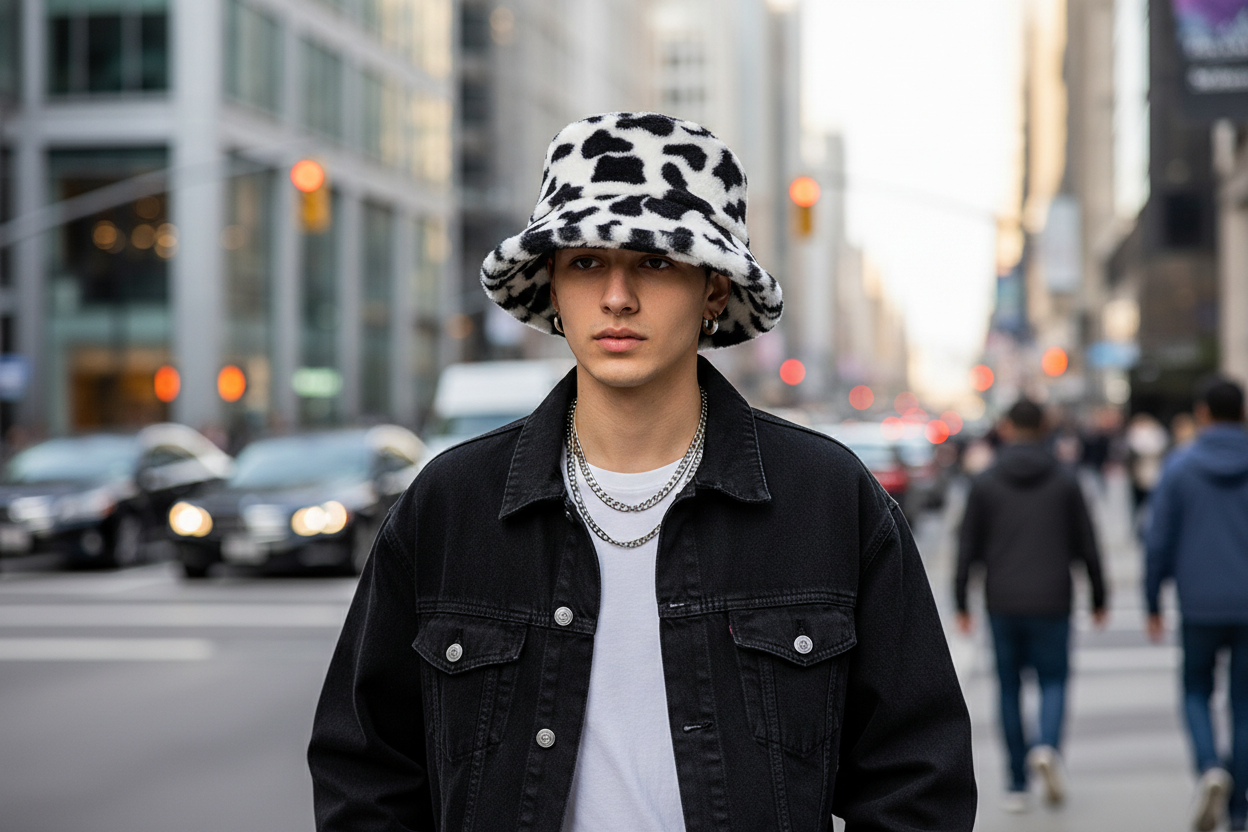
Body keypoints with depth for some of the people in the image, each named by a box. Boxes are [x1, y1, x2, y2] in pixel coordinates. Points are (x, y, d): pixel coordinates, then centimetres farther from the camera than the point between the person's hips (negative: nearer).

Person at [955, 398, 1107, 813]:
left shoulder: (985, 483, -1)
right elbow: (1087, 546, 3)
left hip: (1003, 606, 1)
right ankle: (1047, 747, -18)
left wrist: (961, 603, 8)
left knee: (1010, 688, 11)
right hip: (1052, 603, 0)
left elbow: (968, 549, -1)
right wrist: (1099, 599, 14)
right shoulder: (1065, 480, 0)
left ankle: (1017, 786, 12)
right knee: (1053, 680, 12)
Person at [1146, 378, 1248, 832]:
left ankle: (1211, 768, -10)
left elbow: (1159, 542, -3)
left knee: (1196, 693, 16)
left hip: (1201, 607, -1)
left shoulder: (1179, 467, -4)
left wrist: (1153, 604, 7)